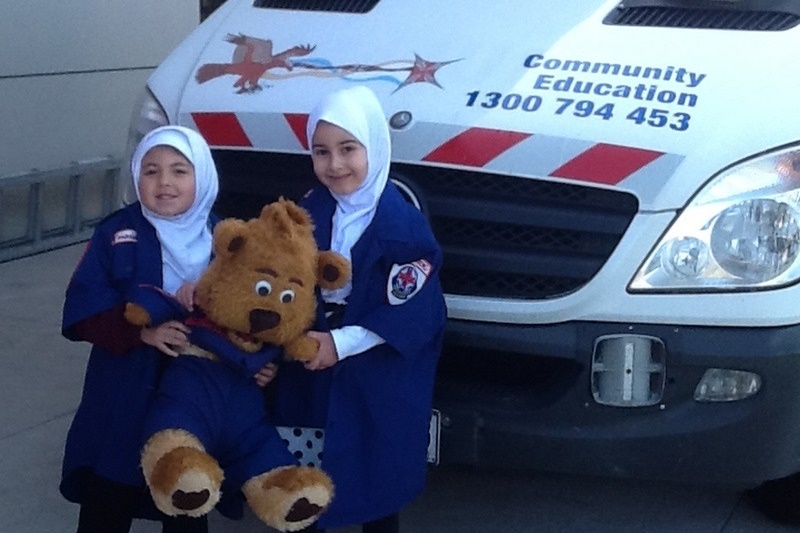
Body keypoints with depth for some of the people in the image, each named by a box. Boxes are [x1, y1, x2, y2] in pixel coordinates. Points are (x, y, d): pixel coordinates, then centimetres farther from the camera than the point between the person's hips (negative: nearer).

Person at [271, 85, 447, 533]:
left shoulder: (403, 224, -16)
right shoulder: (310, 211, 2)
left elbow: (410, 314, -17)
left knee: (376, 478, 9)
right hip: (310, 375, 5)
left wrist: (342, 342, -19)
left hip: (378, 387, -5)